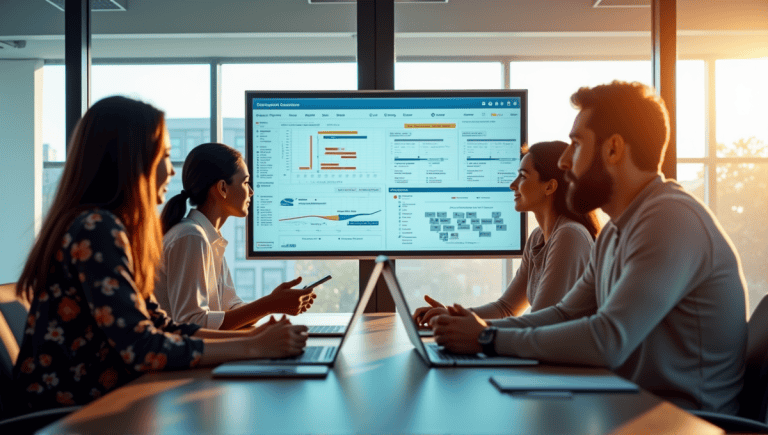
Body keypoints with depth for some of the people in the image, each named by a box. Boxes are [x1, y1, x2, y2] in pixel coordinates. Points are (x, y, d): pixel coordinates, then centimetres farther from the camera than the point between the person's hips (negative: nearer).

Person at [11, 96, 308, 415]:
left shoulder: (102, 226, 10)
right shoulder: (96, 230, -18)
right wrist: (255, 347, -19)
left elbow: (159, 327, 9)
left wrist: (252, 335, 1)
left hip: (94, 401, 8)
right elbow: (140, 349, -24)